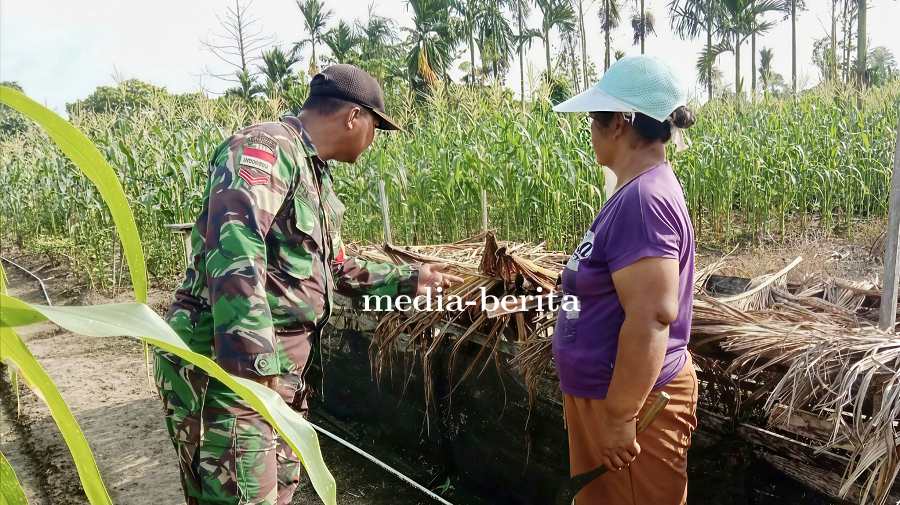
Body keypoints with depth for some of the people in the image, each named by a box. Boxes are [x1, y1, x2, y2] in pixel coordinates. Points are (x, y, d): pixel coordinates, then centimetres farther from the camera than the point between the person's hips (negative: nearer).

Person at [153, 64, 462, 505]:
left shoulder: (317, 178, 18)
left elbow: (335, 269, 29)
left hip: (278, 370, 10)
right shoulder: (264, 148, -14)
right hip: (225, 365, -10)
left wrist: (409, 280, 30)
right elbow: (234, 250, -28)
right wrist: (253, 364, -32)